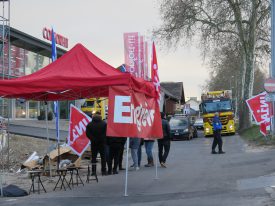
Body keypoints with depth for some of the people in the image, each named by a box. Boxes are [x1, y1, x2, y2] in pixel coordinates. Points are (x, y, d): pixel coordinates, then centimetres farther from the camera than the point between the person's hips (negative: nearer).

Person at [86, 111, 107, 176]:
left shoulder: (90, 124, 0)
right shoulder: (104, 124, -5)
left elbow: (87, 134, -4)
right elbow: (107, 133, -7)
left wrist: (92, 139, 2)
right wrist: (104, 139, 5)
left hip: (93, 143, 1)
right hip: (102, 143, -1)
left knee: (93, 157, 6)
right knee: (103, 157, 7)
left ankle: (93, 171, 0)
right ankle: (103, 171, 7)